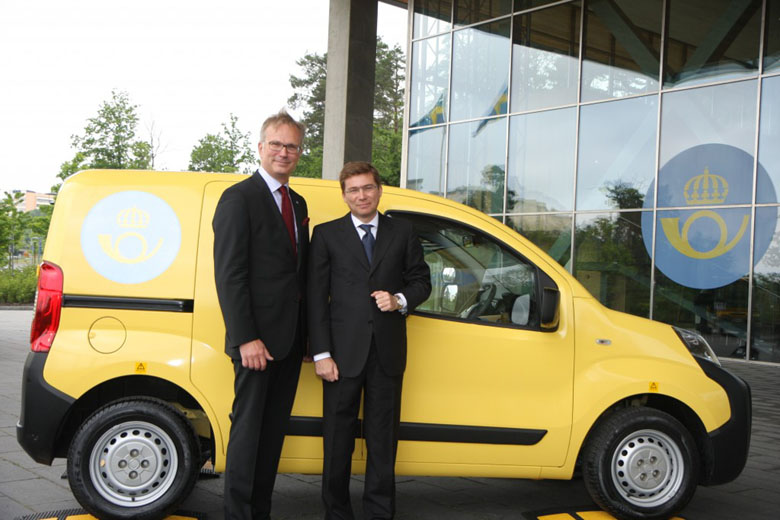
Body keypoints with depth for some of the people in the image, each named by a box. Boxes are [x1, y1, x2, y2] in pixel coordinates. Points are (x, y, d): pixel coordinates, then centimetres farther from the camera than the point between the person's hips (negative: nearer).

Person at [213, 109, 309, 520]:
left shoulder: (297, 204, 17)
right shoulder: (239, 198, -7)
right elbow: (229, 275, -14)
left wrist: (306, 332, 9)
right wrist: (246, 339, -19)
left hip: (290, 338, 8)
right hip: (258, 339, -8)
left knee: (274, 429, 13)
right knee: (248, 428, 1)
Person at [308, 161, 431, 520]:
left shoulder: (402, 233, 9)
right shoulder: (327, 235, 4)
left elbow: (421, 280, 15)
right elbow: (316, 297, 0)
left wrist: (400, 300, -8)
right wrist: (321, 353, -7)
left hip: (388, 352, 2)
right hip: (343, 352, -1)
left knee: (383, 439, 9)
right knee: (338, 439, 7)